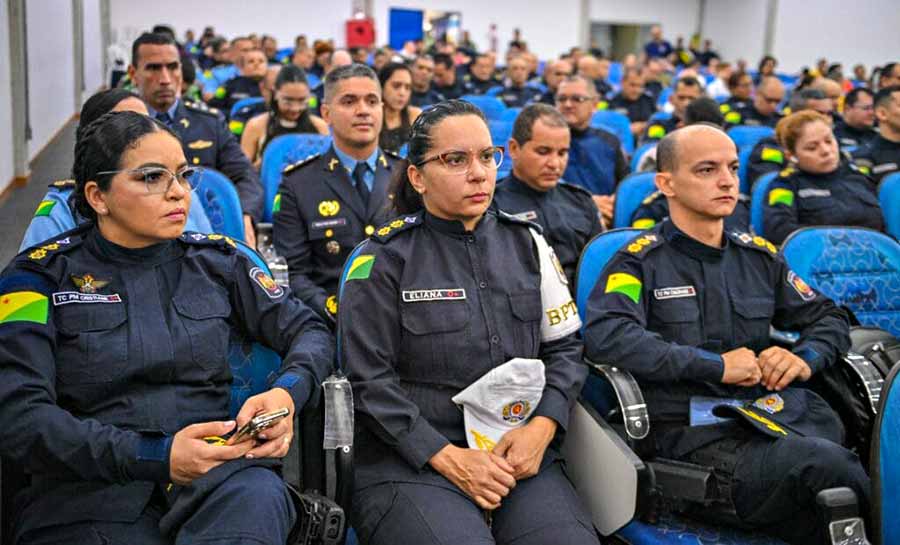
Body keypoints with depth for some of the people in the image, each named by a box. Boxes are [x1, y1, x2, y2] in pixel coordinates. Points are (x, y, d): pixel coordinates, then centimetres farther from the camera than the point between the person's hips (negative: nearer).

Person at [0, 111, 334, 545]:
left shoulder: (215, 261, 14)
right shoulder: (42, 276, 4)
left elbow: (309, 331, 17)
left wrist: (286, 393, -7)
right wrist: (156, 456, -18)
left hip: (216, 477, 2)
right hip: (93, 491, -2)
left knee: (257, 497, -34)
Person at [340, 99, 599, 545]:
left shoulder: (525, 243, 9)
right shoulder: (384, 258, -3)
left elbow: (565, 347, 11)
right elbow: (369, 381, -6)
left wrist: (542, 426, -6)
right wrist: (447, 457, -14)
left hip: (519, 455, 4)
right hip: (409, 462, -3)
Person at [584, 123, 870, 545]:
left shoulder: (758, 255, 20)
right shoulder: (641, 261, 3)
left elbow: (829, 318, 28)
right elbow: (604, 337, -15)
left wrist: (806, 358, 4)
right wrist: (716, 365, -12)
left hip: (787, 412, 5)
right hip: (697, 432, -5)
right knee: (822, 463, -31)